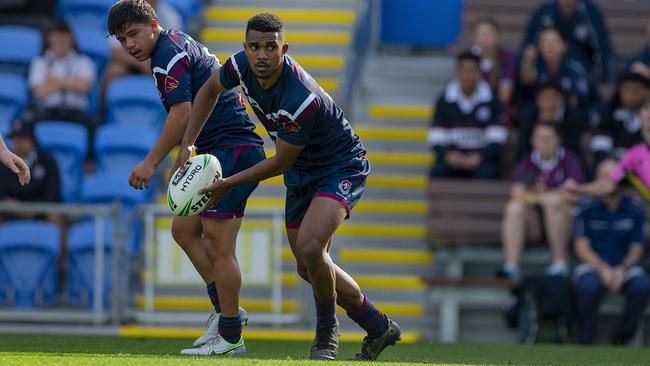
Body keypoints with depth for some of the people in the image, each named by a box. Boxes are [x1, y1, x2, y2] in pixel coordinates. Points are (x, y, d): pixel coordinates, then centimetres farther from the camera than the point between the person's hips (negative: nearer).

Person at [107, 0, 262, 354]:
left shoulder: (167, 55, -12)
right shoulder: (180, 43, 18)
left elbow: (182, 114, -21)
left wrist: (151, 162, -16)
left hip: (232, 150, -11)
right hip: (217, 153, 11)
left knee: (217, 245, -9)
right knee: (183, 229, 15)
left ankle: (229, 337, -6)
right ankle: (225, 309, 15)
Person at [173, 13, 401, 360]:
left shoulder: (303, 99, -35)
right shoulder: (242, 65, -16)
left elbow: (281, 162, -23)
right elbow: (210, 90, 7)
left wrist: (229, 183, -15)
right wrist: (187, 145, 1)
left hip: (341, 167, -8)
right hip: (301, 173, 8)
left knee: (310, 247, -30)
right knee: (309, 269, 11)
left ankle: (326, 331, -5)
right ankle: (378, 327, 28)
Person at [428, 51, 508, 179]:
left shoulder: (491, 100, -3)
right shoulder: (444, 100, 1)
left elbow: (496, 140, -5)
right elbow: (437, 139, 0)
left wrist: (480, 157, -22)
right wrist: (448, 155, -21)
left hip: (483, 155, -1)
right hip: (453, 153, 1)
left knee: (485, 173, -33)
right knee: (438, 172, -29)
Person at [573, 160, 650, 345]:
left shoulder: (635, 208, 1)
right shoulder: (586, 207, -3)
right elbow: (582, 247, -7)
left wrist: (622, 269, -18)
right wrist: (603, 269, -22)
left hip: (624, 265, 2)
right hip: (592, 263, -2)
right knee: (590, 287, -36)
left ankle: (621, 340, -16)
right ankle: (585, 342, -19)